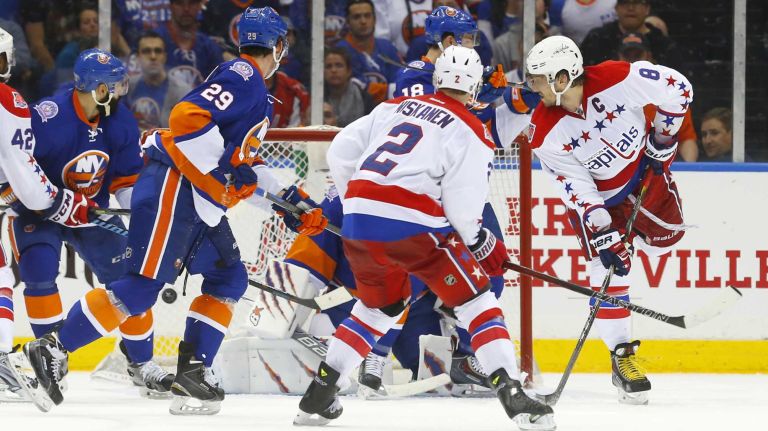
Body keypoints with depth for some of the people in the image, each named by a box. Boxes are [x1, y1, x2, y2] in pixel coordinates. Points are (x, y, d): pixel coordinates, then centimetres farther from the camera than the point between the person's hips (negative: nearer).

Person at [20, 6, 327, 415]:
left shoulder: (256, 92, 23)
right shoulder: (242, 75, -9)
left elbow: (245, 166, 28)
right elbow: (188, 116, -24)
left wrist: (289, 201, 24)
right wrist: (224, 165, -22)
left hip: (200, 200, 11)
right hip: (172, 186, -11)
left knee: (229, 278, 11)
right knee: (143, 286, -15)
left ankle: (192, 372, 7)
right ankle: (53, 349, -13)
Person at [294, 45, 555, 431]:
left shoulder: (395, 108, 21)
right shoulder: (469, 131, 3)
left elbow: (340, 152, 19)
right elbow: (462, 203, -6)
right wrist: (483, 244, 10)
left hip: (358, 221, 6)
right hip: (411, 224, -6)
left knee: (381, 305, 27)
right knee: (475, 302, 4)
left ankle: (319, 394, 23)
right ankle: (512, 395, -9)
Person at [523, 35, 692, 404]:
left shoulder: (620, 80, -33)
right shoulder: (546, 134, -27)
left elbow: (678, 89, -18)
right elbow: (577, 192, -23)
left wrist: (663, 136, -12)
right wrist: (604, 236, -28)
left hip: (645, 166, 1)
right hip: (596, 191, -1)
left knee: (664, 237, 1)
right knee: (608, 266, -11)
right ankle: (622, 357, -3)